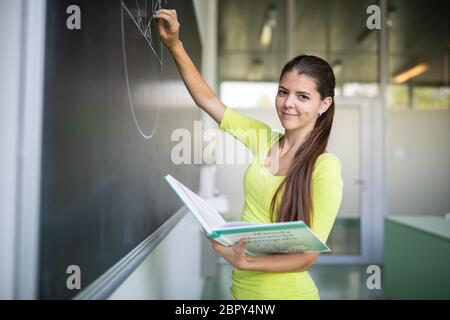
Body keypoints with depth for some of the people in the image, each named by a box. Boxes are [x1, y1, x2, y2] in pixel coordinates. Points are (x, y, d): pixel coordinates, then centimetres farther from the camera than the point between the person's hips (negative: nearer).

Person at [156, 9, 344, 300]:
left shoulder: (326, 167, -18)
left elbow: (309, 256, -18)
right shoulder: (264, 138, -3)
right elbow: (206, 99, 1)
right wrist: (174, 45, -5)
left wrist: (245, 263, -30)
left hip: (285, 292, -5)